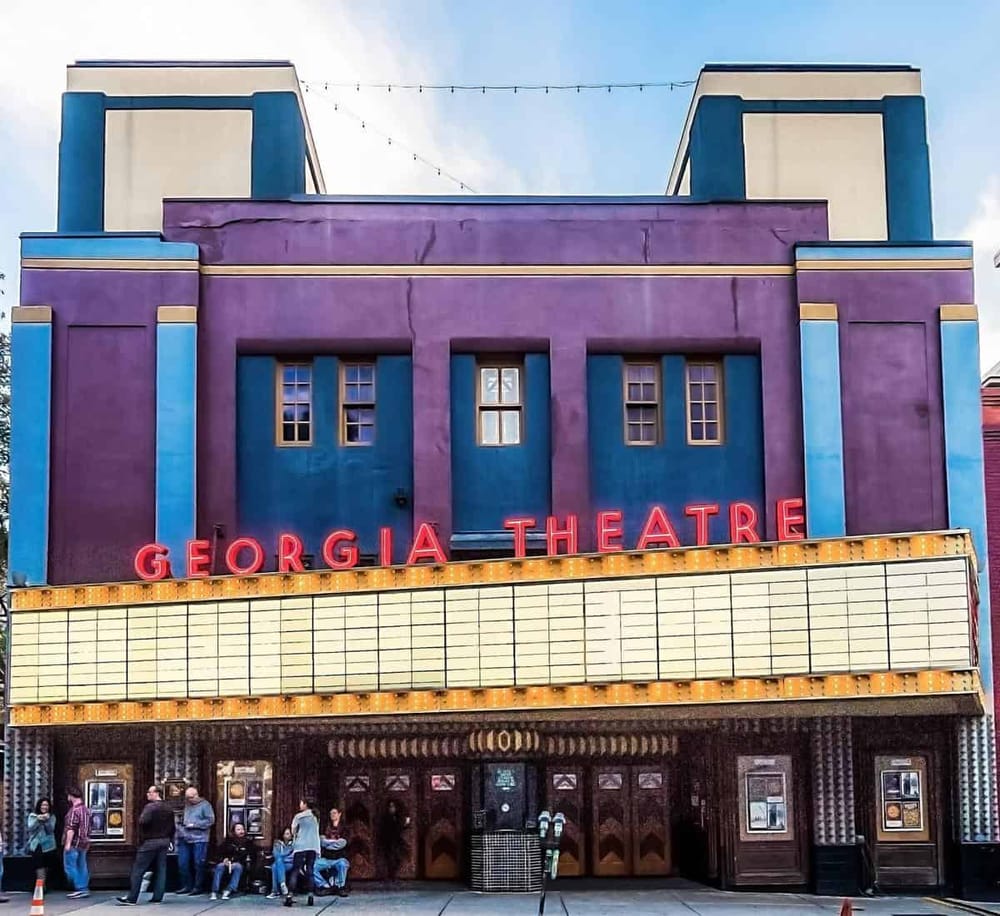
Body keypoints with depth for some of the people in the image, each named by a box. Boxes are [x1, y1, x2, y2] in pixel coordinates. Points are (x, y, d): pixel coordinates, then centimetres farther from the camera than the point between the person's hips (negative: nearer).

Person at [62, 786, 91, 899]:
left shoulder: (74, 810, -16)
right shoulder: (86, 809, 13)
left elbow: (71, 828, -21)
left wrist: (68, 843, -21)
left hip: (74, 843, -9)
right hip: (84, 843, 9)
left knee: (70, 866, -2)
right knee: (82, 866, 11)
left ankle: (79, 888, -6)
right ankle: (84, 888, 11)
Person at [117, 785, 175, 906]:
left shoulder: (150, 807, -14)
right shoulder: (168, 809, 12)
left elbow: (143, 821, -27)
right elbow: (172, 827, 17)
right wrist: (170, 840, 22)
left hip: (150, 841, -8)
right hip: (164, 841, 8)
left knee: (138, 869, -3)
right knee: (161, 869, 8)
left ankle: (132, 898, -4)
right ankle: (158, 897, 6)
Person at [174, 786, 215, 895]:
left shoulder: (205, 805, -2)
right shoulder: (186, 805, 14)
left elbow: (210, 820, -10)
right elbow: (181, 820, 22)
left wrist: (194, 825, -13)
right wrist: (180, 829, 4)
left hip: (199, 839, -6)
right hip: (185, 839, 6)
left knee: (198, 864, -2)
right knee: (182, 863, 6)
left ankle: (198, 887, 7)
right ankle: (186, 886, 17)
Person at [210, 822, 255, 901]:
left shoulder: (248, 841, 9)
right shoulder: (229, 840, 14)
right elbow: (220, 852, 14)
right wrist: (224, 859, -9)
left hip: (240, 864, -1)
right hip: (227, 863, 1)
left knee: (238, 867, -35)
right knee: (219, 866, -30)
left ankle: (228, 891, -43)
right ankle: (214, 892, -37)